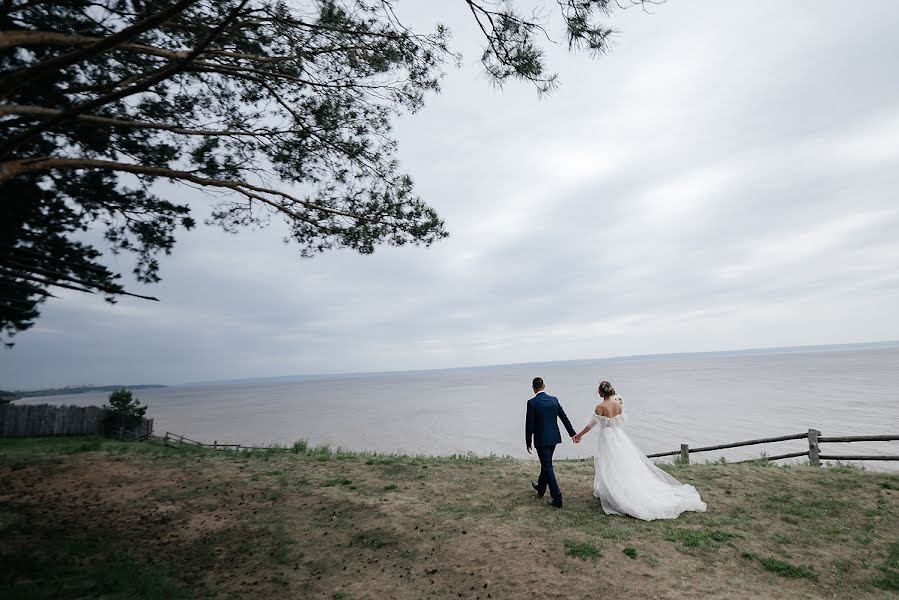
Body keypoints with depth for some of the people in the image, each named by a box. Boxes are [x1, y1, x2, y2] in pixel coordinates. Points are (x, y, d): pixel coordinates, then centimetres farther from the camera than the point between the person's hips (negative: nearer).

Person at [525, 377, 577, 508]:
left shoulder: (532, 403, -15)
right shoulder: (554, 400, 0)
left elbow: (529, 424, -13)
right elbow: (564, 418, 5)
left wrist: (528, 443, -3)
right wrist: (572, 433, 15)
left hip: (541, 440, -6)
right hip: (554, 438, 6)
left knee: (548, 467, 2)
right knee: (546, 463, 22)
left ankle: (557, 498, 1)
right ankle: (541, 488, 41)